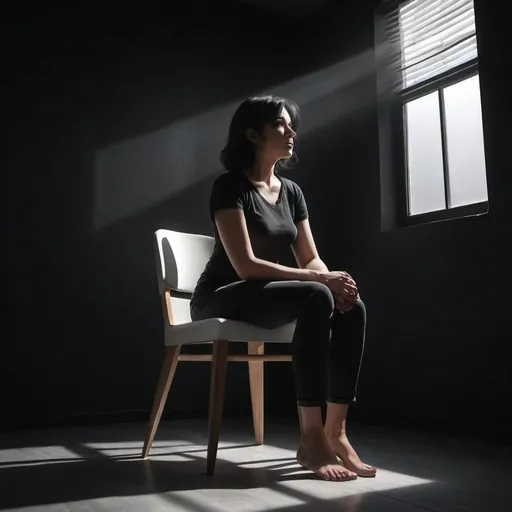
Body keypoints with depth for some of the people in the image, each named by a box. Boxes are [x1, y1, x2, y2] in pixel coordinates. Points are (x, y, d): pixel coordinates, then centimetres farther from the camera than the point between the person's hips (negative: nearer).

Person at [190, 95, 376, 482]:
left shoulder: (291, 191, 11)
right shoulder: (231, 187, -11)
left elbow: (311, 259, 8)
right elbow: (245, 265, -21)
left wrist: (335, 282, -16)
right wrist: (322, 280, -23)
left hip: (266, 298, 7)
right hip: (222, 301, -7)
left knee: (352, 308, -17)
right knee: (316, 299, -32)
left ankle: (335, 431, -17)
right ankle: (311, 438, -29)